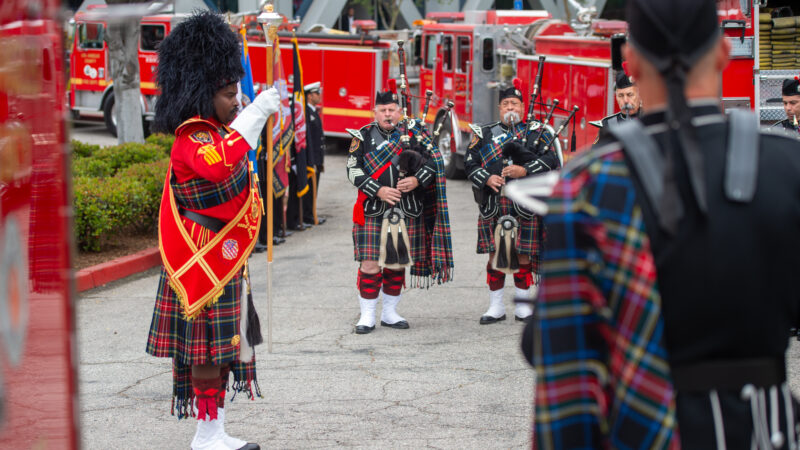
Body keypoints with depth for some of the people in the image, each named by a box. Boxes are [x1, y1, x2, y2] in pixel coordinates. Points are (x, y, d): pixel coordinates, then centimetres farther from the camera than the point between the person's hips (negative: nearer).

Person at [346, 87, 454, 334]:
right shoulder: (363, 137, 3)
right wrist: (378, 190, -14)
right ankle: (367, 316, 2)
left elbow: (433, 162, 5)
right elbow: (353, 170, -3)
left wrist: (417, 180, -13)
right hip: (373, 212, -2)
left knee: (397, 264, 9)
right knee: (370, 265, -6)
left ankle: (390, 313, 20)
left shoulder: (414, 134, 7)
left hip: (407, 212, 2)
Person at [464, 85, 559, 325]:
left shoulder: (536, 133, 9)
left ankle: (523, 306, 10)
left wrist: (525, 170, -17)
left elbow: (551, 160, -4)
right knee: (495, 254, 3)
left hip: (524, 205, -1)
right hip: (493, 205, 1)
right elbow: (470, 163, 7)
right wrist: (487, 179, -11)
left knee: (522, 255, 0)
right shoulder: (484, 134, 13)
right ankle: (496, 307, 11)